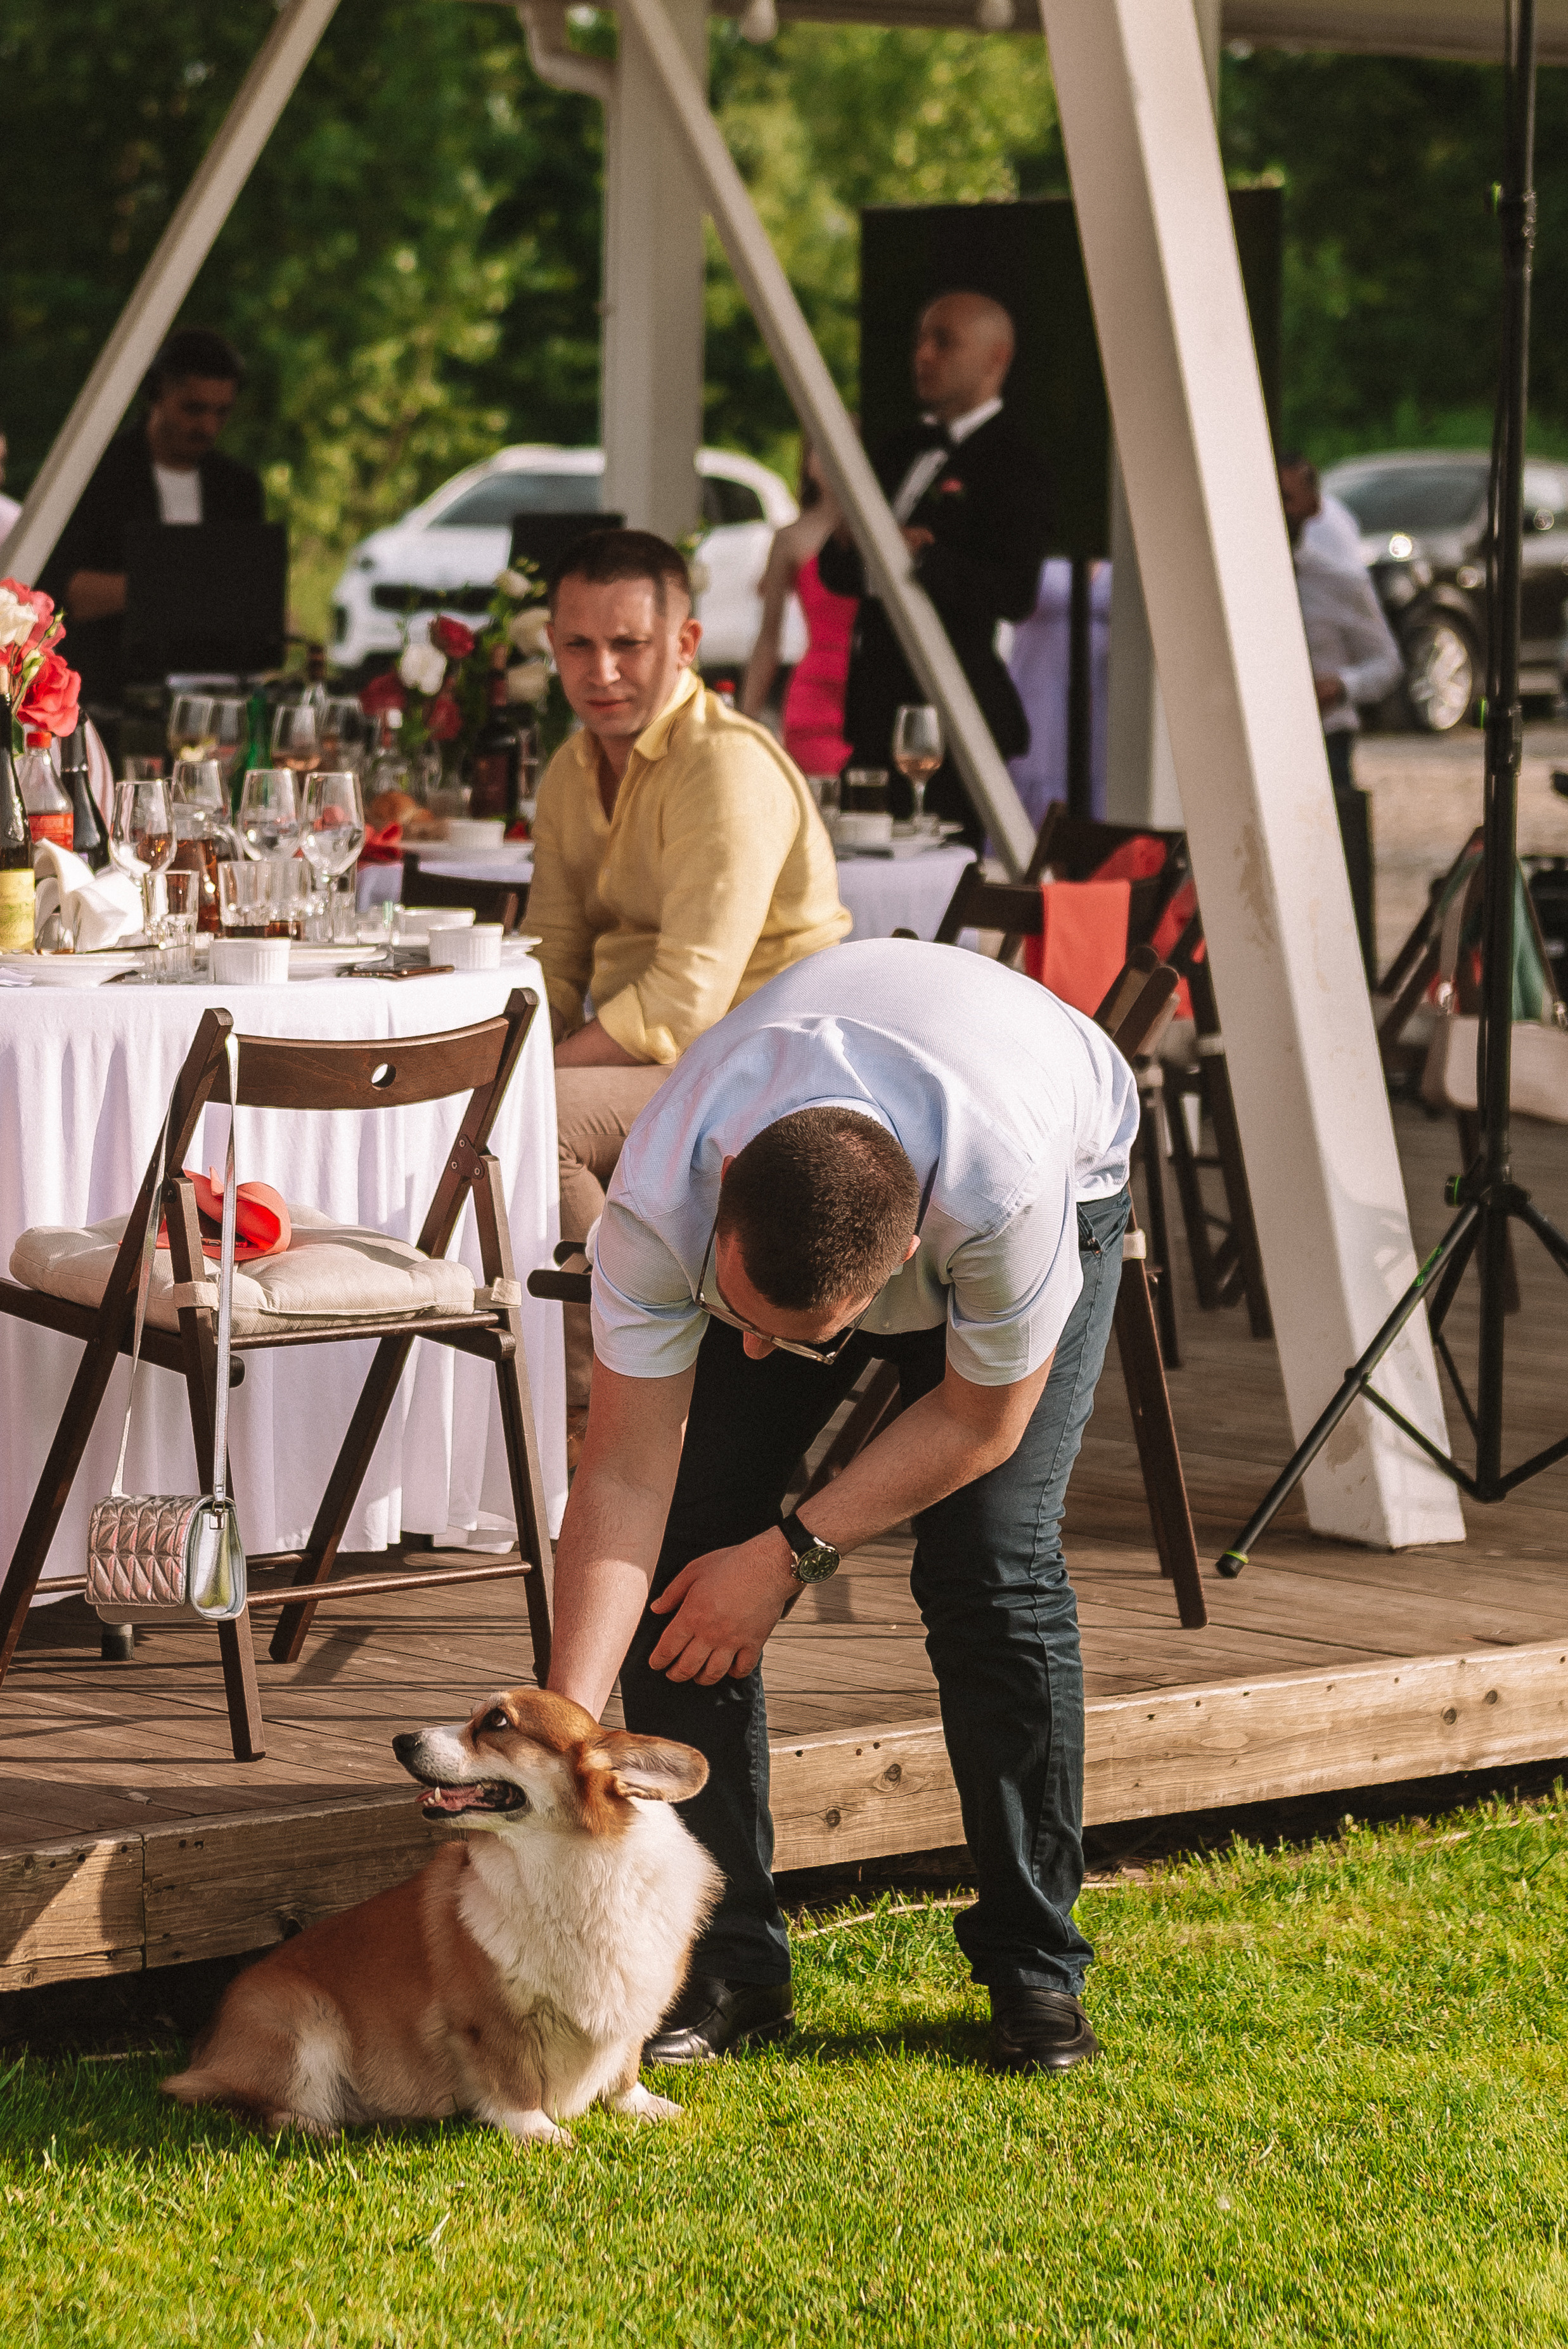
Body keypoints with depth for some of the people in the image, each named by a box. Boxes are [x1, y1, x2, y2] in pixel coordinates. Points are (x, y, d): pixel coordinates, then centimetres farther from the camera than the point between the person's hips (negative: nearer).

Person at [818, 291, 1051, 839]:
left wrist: (922, 559, -28)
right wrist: (844, 545, -4)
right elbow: (837, 577, 19)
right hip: (875, 705, 8)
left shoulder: (1012, 465, -6)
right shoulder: (900, 451, 19)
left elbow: (1014, 595, -18)